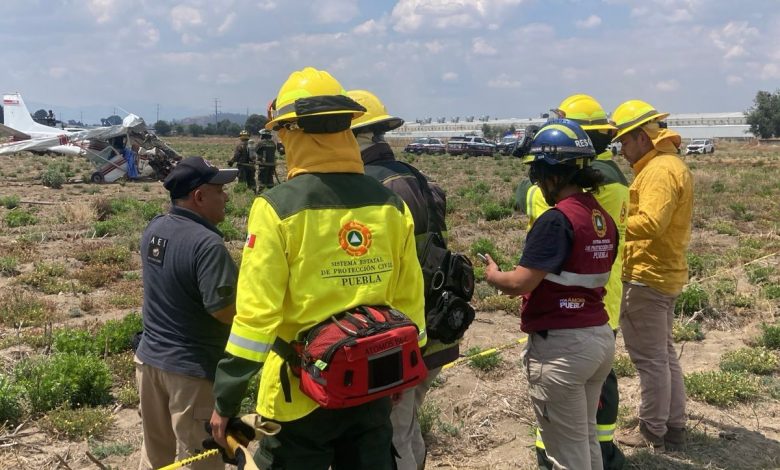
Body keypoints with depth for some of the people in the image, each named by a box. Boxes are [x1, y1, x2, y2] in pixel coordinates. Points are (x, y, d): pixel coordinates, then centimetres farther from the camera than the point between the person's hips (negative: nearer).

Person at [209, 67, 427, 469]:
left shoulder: (278, 208, -16)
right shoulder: (391, 204, -2)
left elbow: (255, 314, -17)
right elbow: (409, 302, 4)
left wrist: (225, 401, -6)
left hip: (302, 395, -4)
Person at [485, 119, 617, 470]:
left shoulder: (556, 220, -19)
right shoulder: (603, 219, 6)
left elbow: (520, 284, -22)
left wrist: (492, 275, -3)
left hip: (561, 347, -8)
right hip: (601, 336, 8)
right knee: (587, 439, 24)